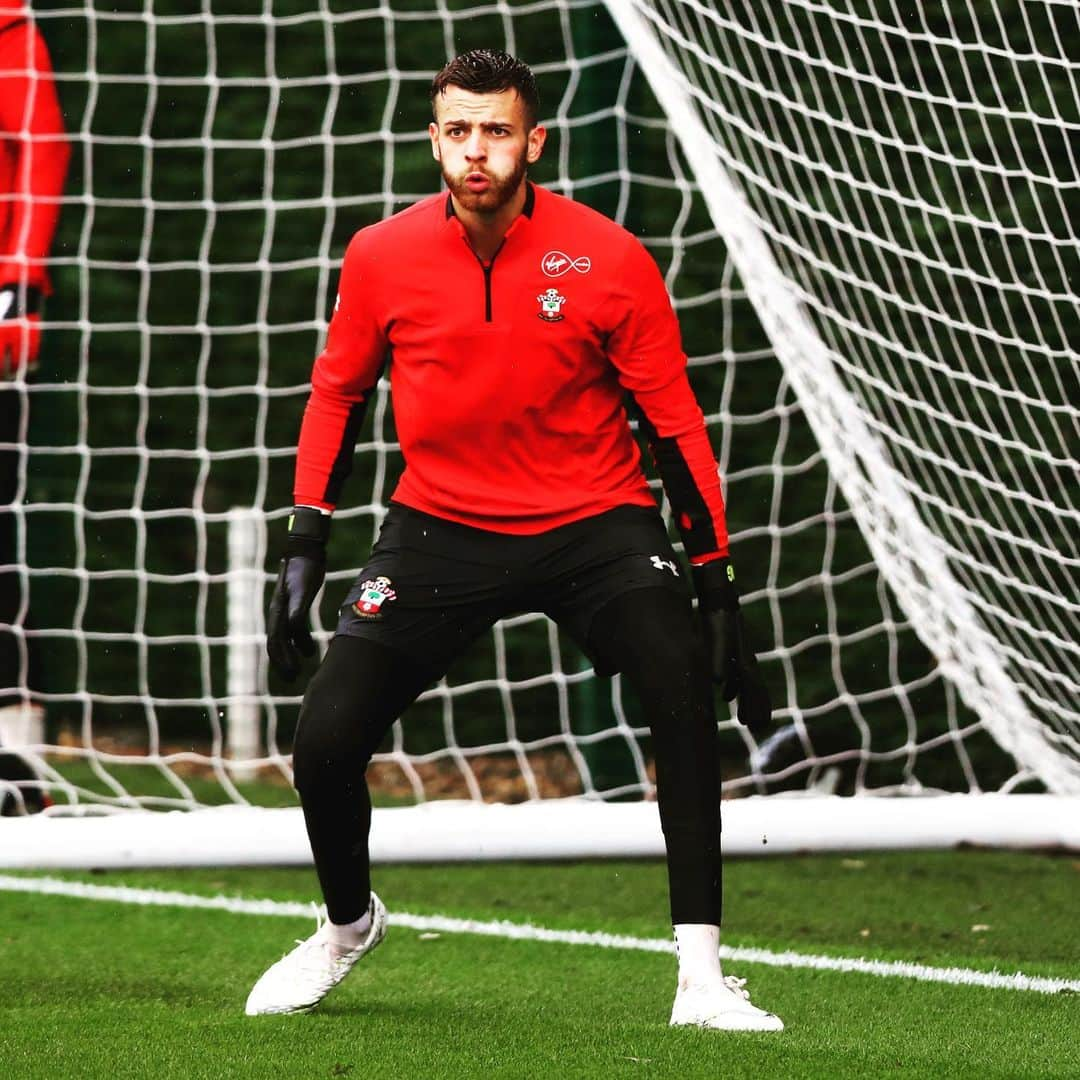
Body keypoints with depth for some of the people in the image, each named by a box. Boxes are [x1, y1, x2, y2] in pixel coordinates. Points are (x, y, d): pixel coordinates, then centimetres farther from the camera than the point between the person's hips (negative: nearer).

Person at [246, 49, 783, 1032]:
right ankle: (348, 925, 26)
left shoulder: (611, 261, -12)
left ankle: (701, 976, -20)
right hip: (441, 527, 2)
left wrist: (720, 587, -8)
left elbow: (675, 426, -6)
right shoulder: (381, 258, -6)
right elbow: (337, 394, 10)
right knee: (325, 742, -8)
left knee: (685, 689, -27)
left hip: (595, 526, -2)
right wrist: (303, 550, 3)